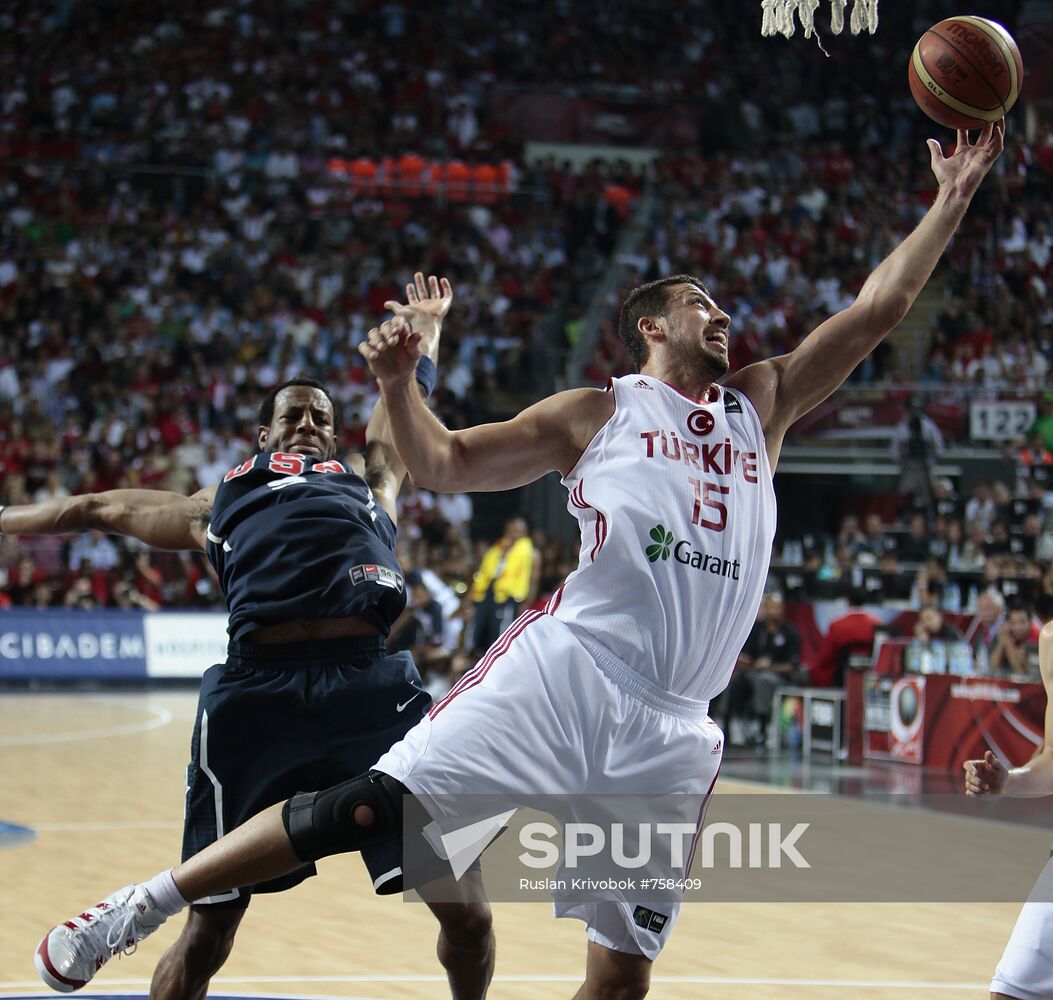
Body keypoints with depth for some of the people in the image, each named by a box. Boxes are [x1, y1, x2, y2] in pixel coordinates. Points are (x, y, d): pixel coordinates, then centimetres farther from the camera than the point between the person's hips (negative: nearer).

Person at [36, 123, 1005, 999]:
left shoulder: (762, 404, 21)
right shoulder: (597, 413, 11)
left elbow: (876, 309, 18)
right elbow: (443, 464, 7)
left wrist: (952, 199, 13)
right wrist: (398, 383, -10)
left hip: (672, 729, 4)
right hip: (566, 670, -4)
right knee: (371, 806, -15)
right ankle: (143, 905, -2)